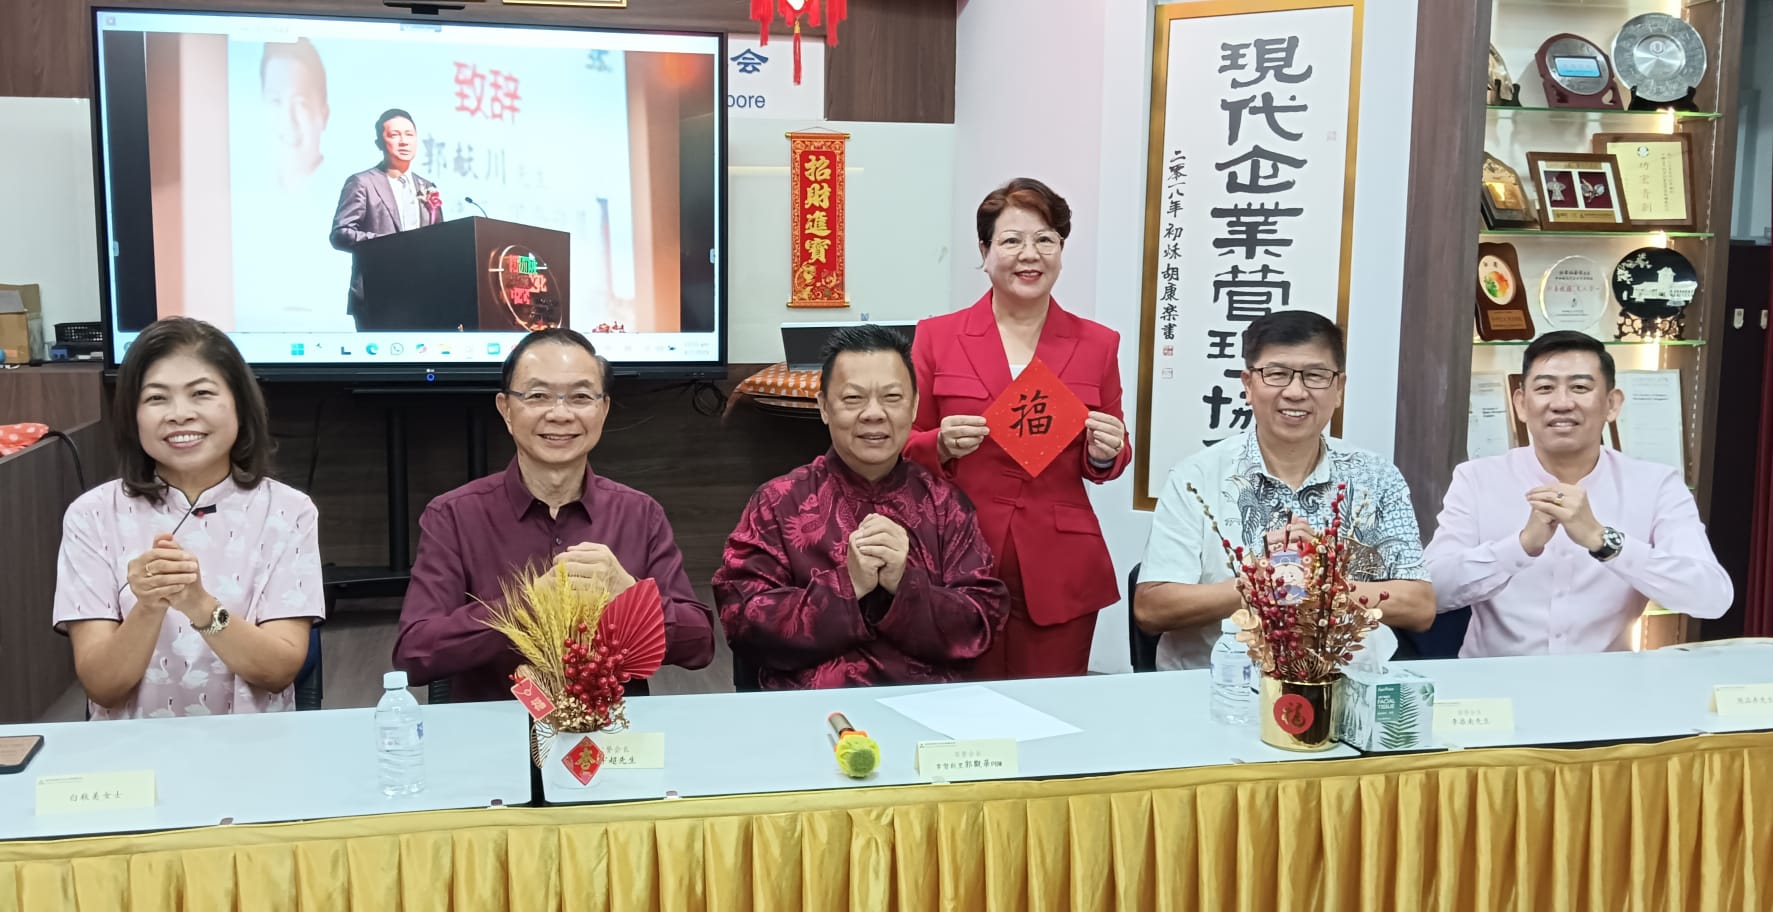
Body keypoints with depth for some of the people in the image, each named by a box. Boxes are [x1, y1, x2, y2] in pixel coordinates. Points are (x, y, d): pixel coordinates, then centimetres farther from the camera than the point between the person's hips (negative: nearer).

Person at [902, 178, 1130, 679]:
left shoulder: (1098, 343, 7)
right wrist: (942, 445, -12)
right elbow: (905, 447, 8)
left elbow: (1103, 466, 15)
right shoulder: (936, 336, 4)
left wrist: (1105, 454, -7)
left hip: (1059, 574, 1)